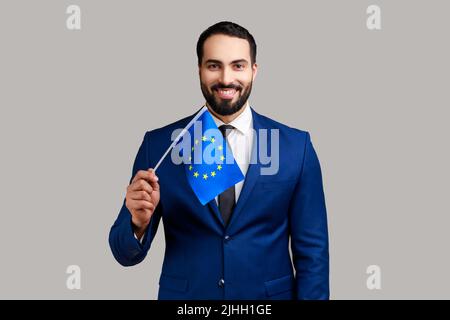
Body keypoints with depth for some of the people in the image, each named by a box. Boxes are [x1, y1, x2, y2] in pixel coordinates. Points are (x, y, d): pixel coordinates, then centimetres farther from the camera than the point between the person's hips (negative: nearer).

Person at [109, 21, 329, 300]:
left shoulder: (296, 146, -8)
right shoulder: (158, 144, -7)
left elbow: (312, 253, -5)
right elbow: (126, 254, -5)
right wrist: (139, 222, -25)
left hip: (269, 296, 0)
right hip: (183, 296, 0)